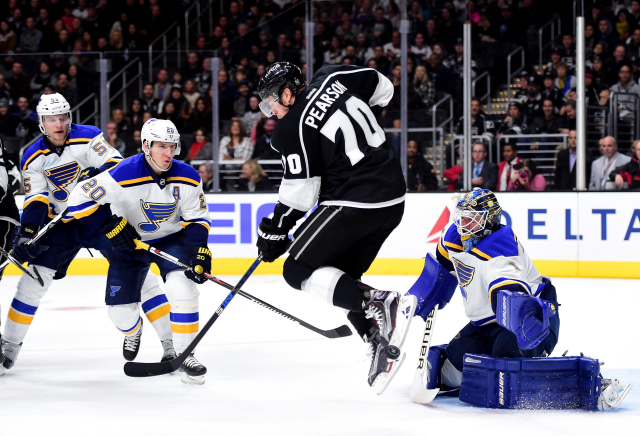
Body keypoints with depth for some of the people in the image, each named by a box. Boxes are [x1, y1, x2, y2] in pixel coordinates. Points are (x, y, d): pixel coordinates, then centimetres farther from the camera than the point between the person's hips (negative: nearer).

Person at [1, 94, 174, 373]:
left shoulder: (87, 138, -14)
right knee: (35, 277, -4)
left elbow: (116, 169, -20)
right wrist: (26, 237, -17)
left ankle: (171, 342, -2)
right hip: (62, 222, 3)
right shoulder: (34, 158, -2)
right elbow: (35, 202, -4)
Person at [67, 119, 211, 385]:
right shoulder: (124, 175, -28)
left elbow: (197, 218, -5)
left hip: (171, 239, 1)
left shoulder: (187, 178, -17)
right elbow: (80, 199, -25)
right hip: (130, 242, -1)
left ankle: (185, 356, -12)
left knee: (183, 287, -25)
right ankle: (133, 330, 39)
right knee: (120, 310, -2)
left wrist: (199, 251, -20)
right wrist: (111, 226, -27)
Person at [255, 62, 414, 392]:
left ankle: (380, 303, -19)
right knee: (342, 277, 19)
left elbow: (300, 190, -11)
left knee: (298, 270, -3)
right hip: (393, 198, 9)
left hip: (353, 201, -9)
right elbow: (382, 87, 22)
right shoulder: (331, 78, 9)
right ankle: (381, 342, 4)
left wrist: (274, 231, 0)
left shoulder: (293, 127, -10)